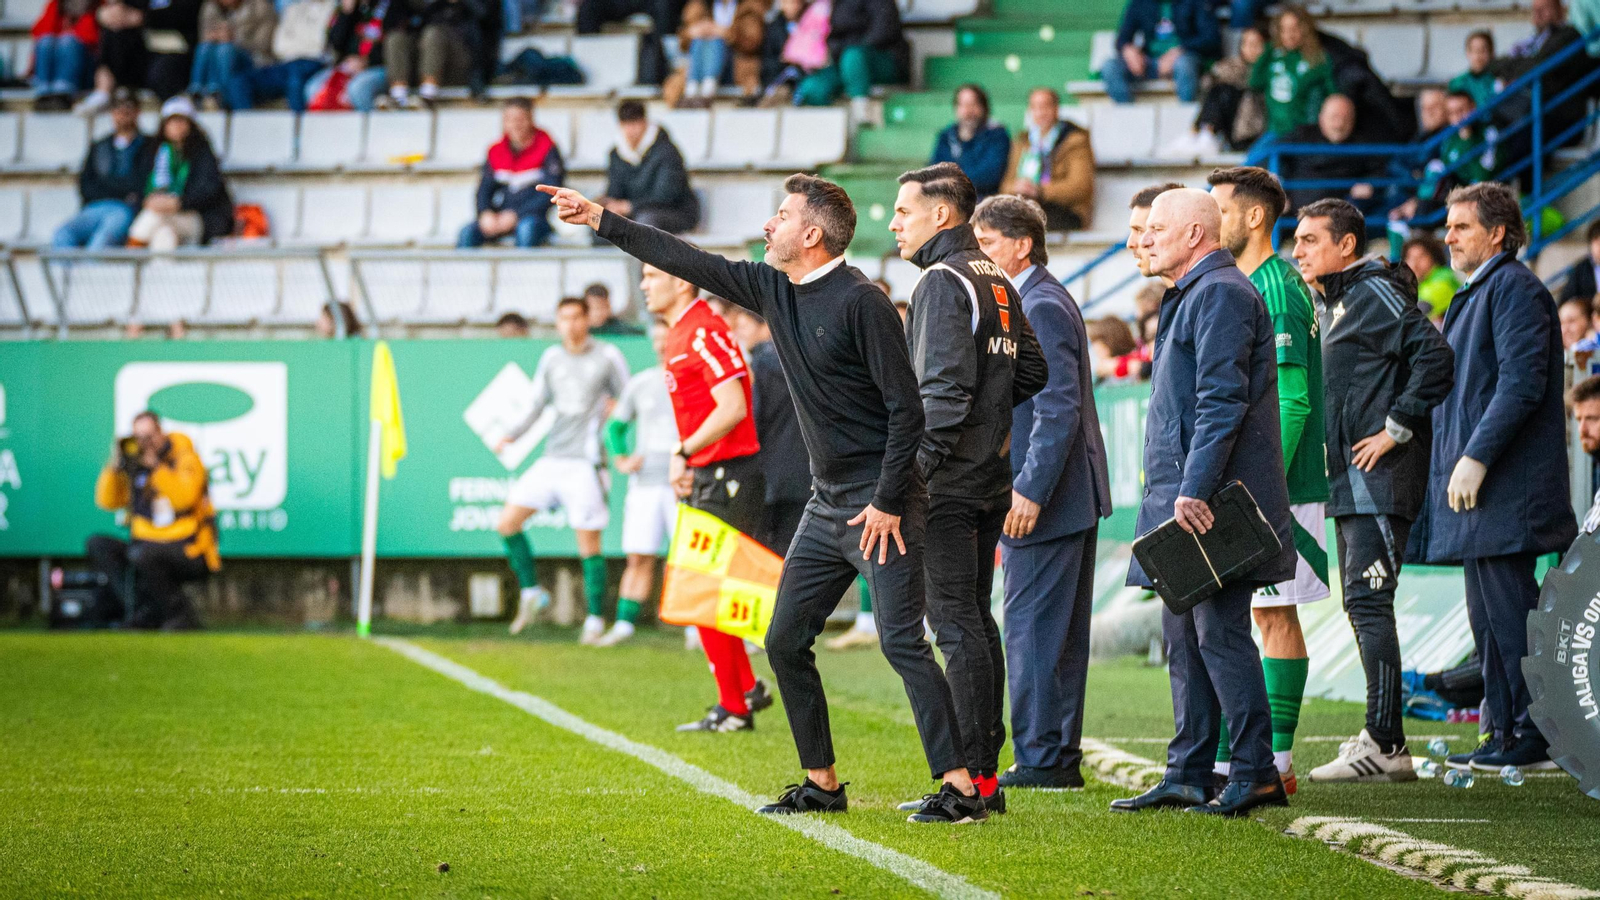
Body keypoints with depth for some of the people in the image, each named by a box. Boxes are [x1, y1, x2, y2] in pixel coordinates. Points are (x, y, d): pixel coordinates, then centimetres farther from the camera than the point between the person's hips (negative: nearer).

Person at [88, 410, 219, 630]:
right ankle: (144, 614, -20)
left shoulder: (185, 458, -7)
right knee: (96, 546, -12)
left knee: (142, 555, -35)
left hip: (191, 555, -7)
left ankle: (183, 617, -16)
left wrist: (155, 465, -24)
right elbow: (107, 502, 3)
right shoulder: (135, 462, 8)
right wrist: (115, 465, -8)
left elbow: (184, 498, -25)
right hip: (150, 546, 7)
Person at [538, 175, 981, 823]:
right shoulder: (774, 290, 8)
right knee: (785, 642, 9)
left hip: (880, 507, -9)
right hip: (826, 504, 9)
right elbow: (689, 262, 17)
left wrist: (887, 503, -19)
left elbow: (906, 409, -16)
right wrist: (598, 219, 19)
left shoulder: (861, 302, -16)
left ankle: (960, 788, -15)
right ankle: (822, 784, 18)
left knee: (902, 643, -14)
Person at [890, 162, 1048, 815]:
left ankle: (973, 778, -10)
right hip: (993, 476, 9)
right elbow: (1032, 370, 20)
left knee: (955, 623, -8)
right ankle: (987, 769, 15)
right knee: (975, 619, 13)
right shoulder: (998, 283, 15)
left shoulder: (943, 281, -12)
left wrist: (920, 464, -21)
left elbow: (944, 387, -20)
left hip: (948, 483, -9)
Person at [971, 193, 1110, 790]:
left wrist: (1030, 491, -25)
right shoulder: (1035, 300, 17)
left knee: (1032, 629, -7)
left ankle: (1042, 760, -5)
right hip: (1066, 496, 11)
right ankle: (1059, 758, 17)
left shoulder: (1041, 309, -16)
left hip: (1044, 499, -11)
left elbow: (1059, 410, -23)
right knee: (1056, 633, 12)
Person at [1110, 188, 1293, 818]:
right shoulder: (1191, 297, 22)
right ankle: (1187, 776, 14)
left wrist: (1194, 489, -24)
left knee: (1219, 630, -10)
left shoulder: (1220, 294, -11)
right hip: (1185, 495, 11)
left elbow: (1222, 401, -20)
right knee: (1185, 633, 11)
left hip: (1211, 502, -11)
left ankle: (1255, 773, -7)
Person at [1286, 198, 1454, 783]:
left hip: (1380, 473, -11)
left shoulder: (1375, 293, -11)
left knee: (1368, 600, -13)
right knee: (1362, 603, 11)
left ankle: (1386, 745, -15)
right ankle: (1381, 740, 14)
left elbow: (1434, 357, -22)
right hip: (1352, 480, 11)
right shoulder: (1337, 302, 19)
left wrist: (1395, 429, -20)